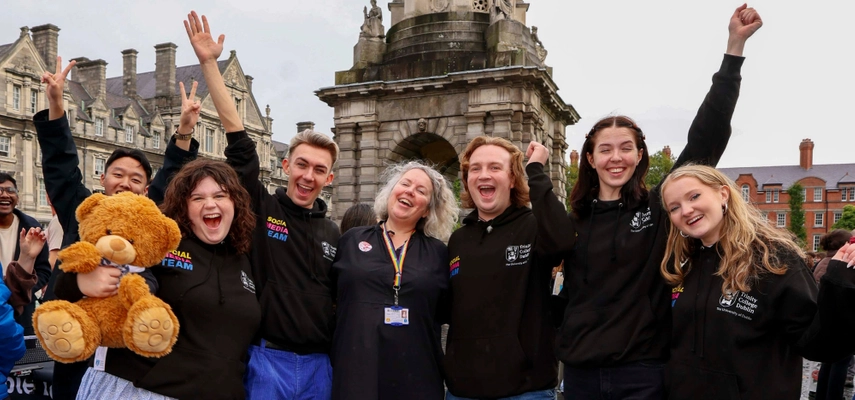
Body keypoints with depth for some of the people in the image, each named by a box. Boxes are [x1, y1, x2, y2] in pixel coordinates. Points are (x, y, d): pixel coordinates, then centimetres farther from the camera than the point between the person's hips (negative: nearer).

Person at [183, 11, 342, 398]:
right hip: (267, 360, -3)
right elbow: (239, 142, -13)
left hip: (318, 365, 4)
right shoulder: (261, 209, -5)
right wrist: (209, 63, -17)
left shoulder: (331, 231, 6)